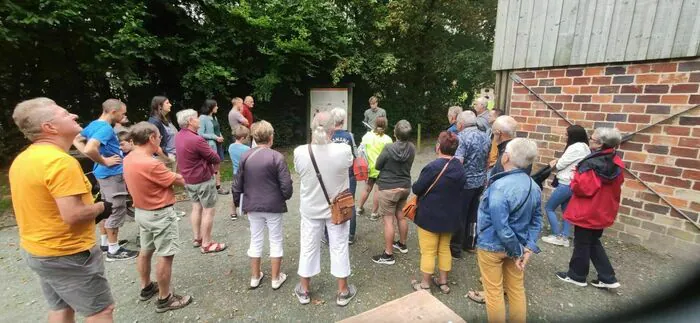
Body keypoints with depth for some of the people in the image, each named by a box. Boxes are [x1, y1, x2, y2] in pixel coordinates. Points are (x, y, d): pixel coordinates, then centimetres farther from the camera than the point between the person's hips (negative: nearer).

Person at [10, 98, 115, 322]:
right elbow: (73, 215, -30)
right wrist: (102, 207, -12)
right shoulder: (60, 161, -26)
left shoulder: (22, 159, 5)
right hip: (67, 254, -9)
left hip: (35, 249, 9)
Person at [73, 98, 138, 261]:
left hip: (103, 173, 10)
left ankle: (105, 242, 31)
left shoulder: (94, 124, 8)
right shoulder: (105, 128, -21)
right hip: (113, 174, -10)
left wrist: (99, 159, 8)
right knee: (117, 211, -2)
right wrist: (104, 161, -18)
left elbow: (76, 140, 19)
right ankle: (113, 250, 7)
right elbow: (90, 149, -35)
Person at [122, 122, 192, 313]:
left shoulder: (129, 159, 1)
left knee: (146, 251, 23)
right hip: (160, 214, -10)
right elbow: (179, 181, -17)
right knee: (165, 256, 1)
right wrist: (180, 176, 4)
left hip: (142, 211, 10)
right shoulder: (151, 164, -29)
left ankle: (146, 288, 40)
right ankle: (165, 299, 12)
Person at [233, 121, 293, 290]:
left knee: (255, 240, 17)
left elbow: (238, 184, 3)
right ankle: (276, 278, 22)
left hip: (252, 206, 4)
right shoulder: (277, 157, -15)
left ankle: (255, 277, 30)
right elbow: (286, 185, -16)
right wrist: (286, 196, 6)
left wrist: (237, 201, 18)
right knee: (276, 240, 11)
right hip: (273, 206, -4)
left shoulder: (245, 156, -3)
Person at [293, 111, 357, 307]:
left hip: (310, 209, 1)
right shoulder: (344, 150, -22)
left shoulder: (300, 152, -19)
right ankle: (343, 292, 31)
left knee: (308, 247, 18)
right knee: (339, 248, 15)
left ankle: (304, 291, 36)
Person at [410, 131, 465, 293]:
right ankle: (443, 282, 33)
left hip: (430, 216, -7)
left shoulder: (433, 167, -24)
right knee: (444, 248, 20)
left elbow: (416, 189, -16)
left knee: (428, 251, 6)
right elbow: (459, 190, 11)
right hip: (450, 216, 7)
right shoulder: (460, 168, -1)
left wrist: (426, 189, 5)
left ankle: (425, 285, 20)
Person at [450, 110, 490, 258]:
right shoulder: (485, 136, 7)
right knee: (473, 213, 19)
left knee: (459, 216, 4)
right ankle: (470, 243, 32)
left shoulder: (461, 137, -18)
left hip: (465, 182, -7)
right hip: (480, 181, 8)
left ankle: (455, 249, 15)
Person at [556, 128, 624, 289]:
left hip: (587, 212, -8)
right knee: (594, 242, 22)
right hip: (603, 212, 8)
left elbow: (583, 188, -25)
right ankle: (608, 278, 24)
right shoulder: (616, 163, 4)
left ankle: (577, 276, 23)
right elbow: (615, 187, 14)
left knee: (581, 244, 8)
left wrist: (575, 179, -8)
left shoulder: (591, 164, -24)